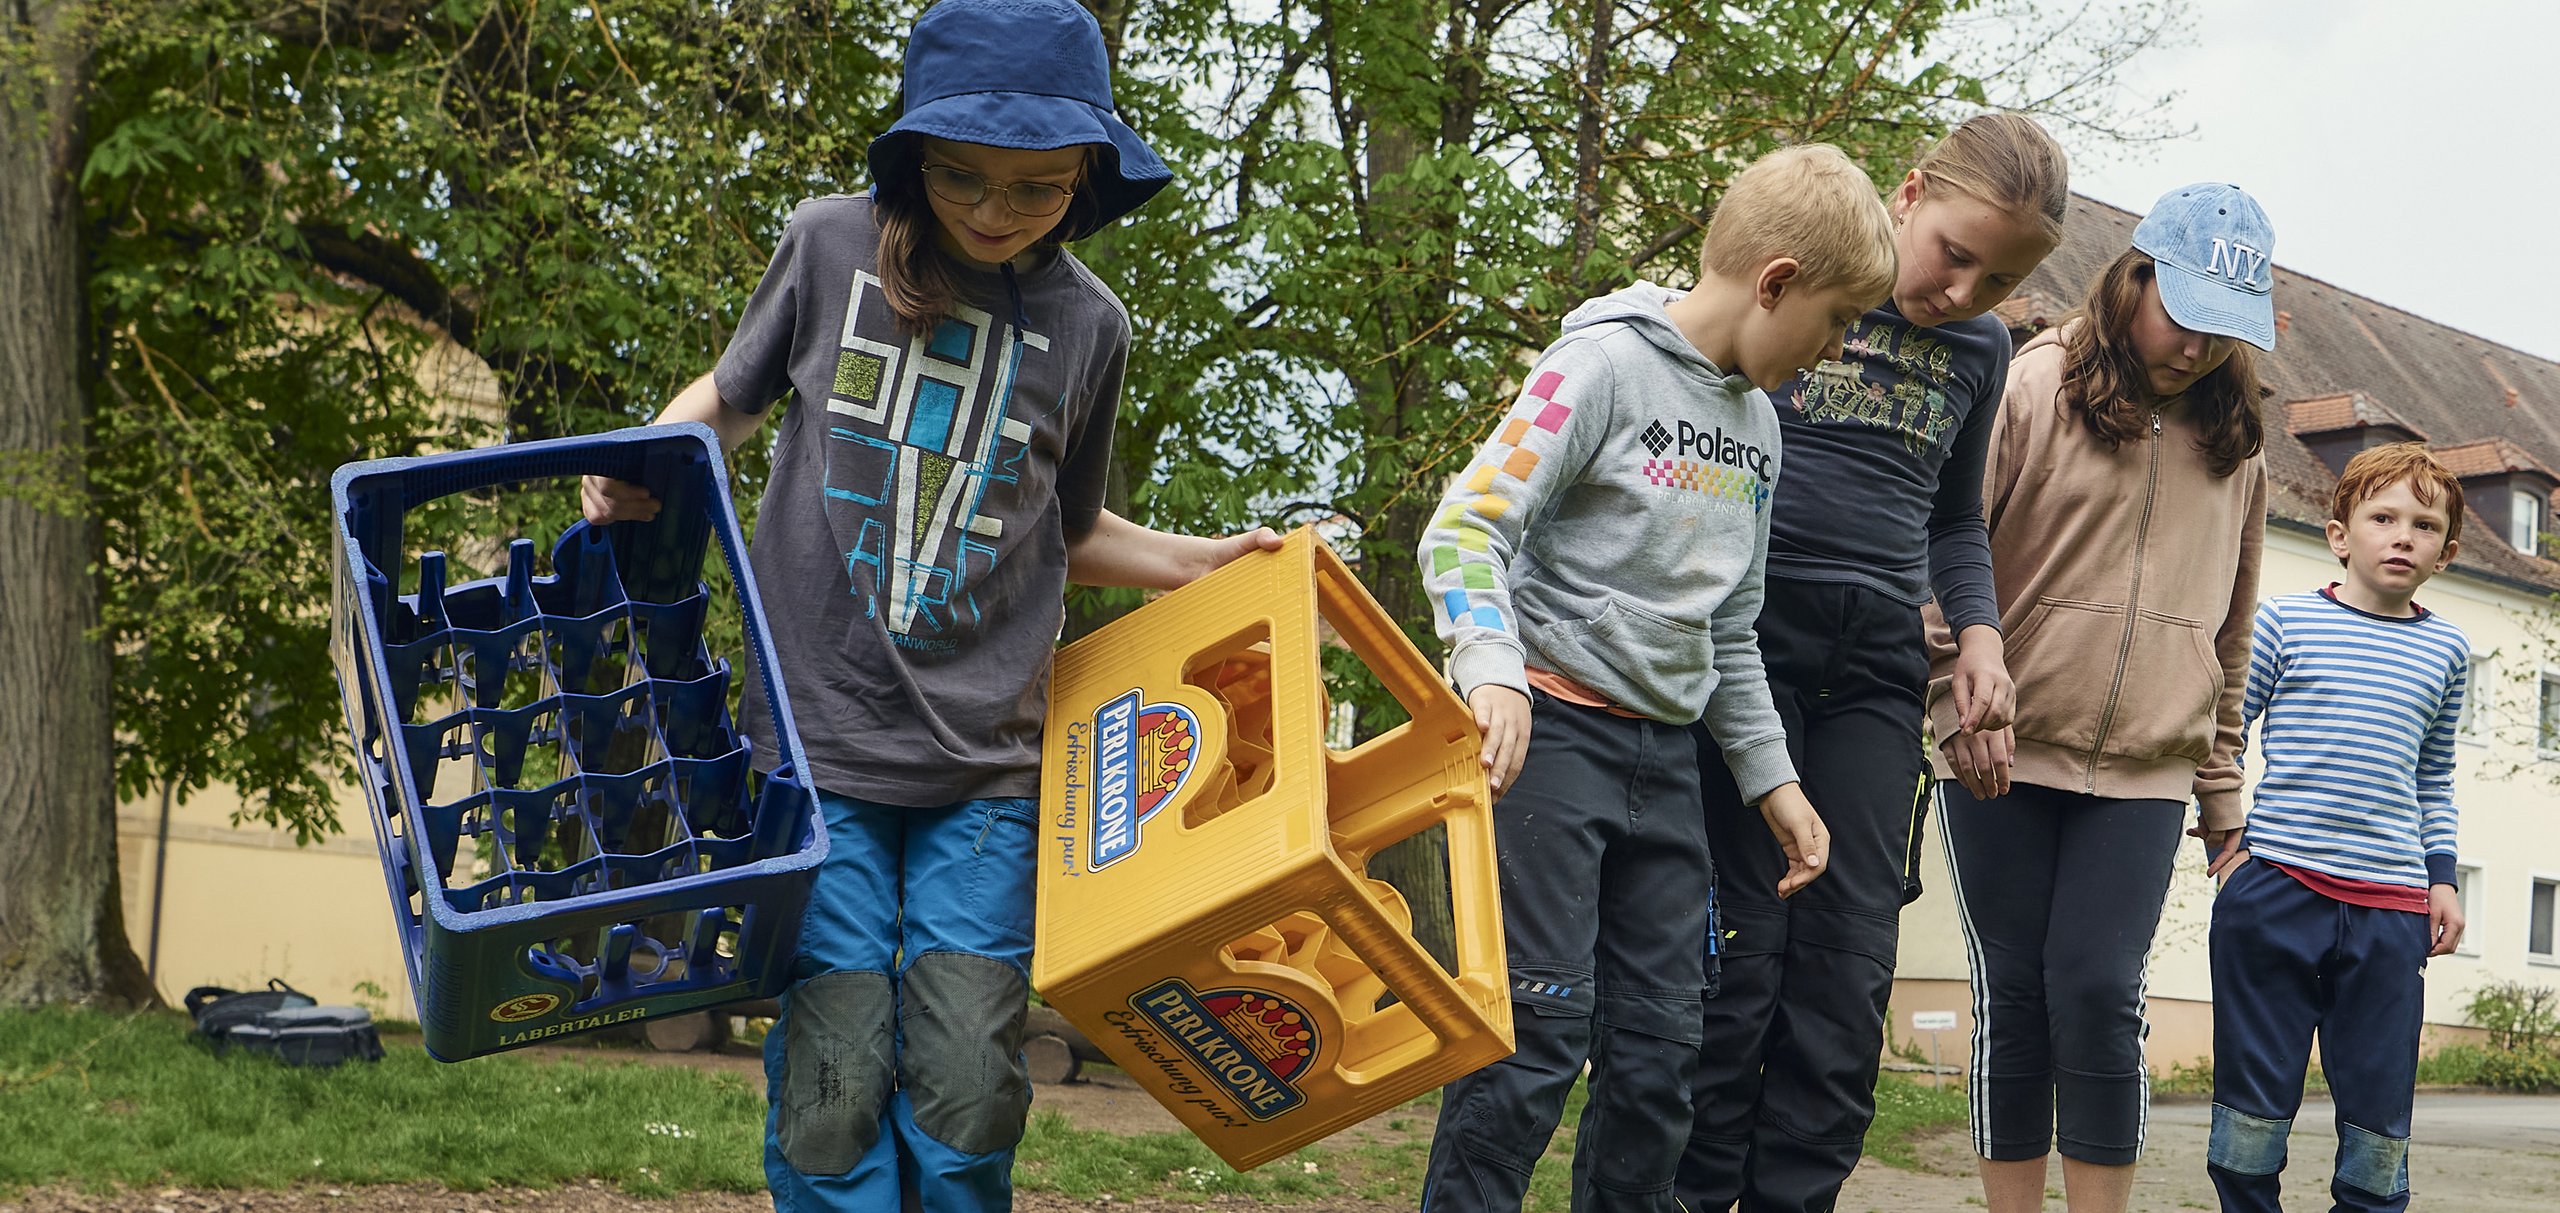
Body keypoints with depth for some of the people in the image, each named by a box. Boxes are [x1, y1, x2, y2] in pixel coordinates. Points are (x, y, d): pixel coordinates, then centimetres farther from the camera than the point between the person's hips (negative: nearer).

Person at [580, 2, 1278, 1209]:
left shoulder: (1086, 325, 5)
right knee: (835, 1084, -6)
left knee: (967, 1086, -4)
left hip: (986, 764, 1)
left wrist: (1214, 562, 6)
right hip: (819, 743, -1)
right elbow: (730, 396, 16)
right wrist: (645, 459, -3)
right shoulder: (832, 245, 0)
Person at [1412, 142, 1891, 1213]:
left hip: (1666, 753, 8)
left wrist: (1770, 777, 19)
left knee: (1660, 1042, 6)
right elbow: (1467, 528, -16)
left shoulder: (1756, 424, 15)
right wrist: (1493, 673, -31)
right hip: (1553, 729, -7)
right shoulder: (1605, 364, -9)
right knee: (1541, 1022, -12)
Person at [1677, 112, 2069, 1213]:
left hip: (1877, 666, 5)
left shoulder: (1982, 350, 14)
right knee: (1737, 944, -8)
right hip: (1749, 632, -5)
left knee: (1850, 959, 0)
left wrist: (1979, 630, 9)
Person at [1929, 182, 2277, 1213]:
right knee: (2013, 999, 2)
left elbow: (2229, 625, 19)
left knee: (2099, 995, -9)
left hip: (2145, 774, 2)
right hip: (2006, 758, -2)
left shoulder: (2233, 441, 13)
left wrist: (2222, 790, 18)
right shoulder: (2032, 387, -1)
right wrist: (1959, 703, -12)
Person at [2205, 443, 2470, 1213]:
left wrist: (2442, 876, 13)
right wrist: (2222, 838, -1)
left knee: (2380, 1120, 2)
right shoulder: (2284, 622, 4)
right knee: (2254, 1105, 1)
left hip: (2390, 908, 3)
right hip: (2274, 890, -2)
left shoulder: (2445, 650, 14)